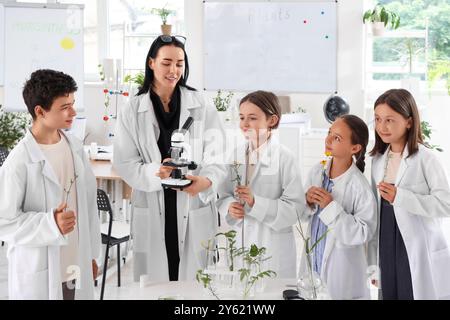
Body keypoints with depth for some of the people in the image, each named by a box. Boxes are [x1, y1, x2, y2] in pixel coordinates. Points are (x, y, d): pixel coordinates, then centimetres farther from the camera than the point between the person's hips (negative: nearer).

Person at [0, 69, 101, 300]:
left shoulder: (75, 147, 2)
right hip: (38, 275, -5)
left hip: (77, 267, 5)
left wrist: (92, 254, 12)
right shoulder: (20, 161, -16)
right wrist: (51, 224, -25)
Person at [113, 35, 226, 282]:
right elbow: (124, 163, -2)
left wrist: (206, 181, -25)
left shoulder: (202, 107, 3)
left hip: (194, 212, 0)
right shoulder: (132, 111, 3)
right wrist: (156, 173, -22)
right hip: (152, 213, 0)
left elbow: (216, 154, -4)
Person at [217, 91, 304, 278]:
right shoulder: (237, 154, 6)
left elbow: (296, 207, -14)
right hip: (241, 241, 4)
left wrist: (255, 202, -21)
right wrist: (230, 207, -10)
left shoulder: (284, 157, -9)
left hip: (274, 247, -4)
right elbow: (224, 195, 12)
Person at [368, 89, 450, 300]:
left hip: (418, 254, -5)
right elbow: (376, 210, 11)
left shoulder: (425, 158, -10)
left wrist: (400, 197, -24)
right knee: (390, 295, 11)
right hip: (386, 251, 5)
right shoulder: (378, 159, 8)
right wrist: (373, 260, 11)